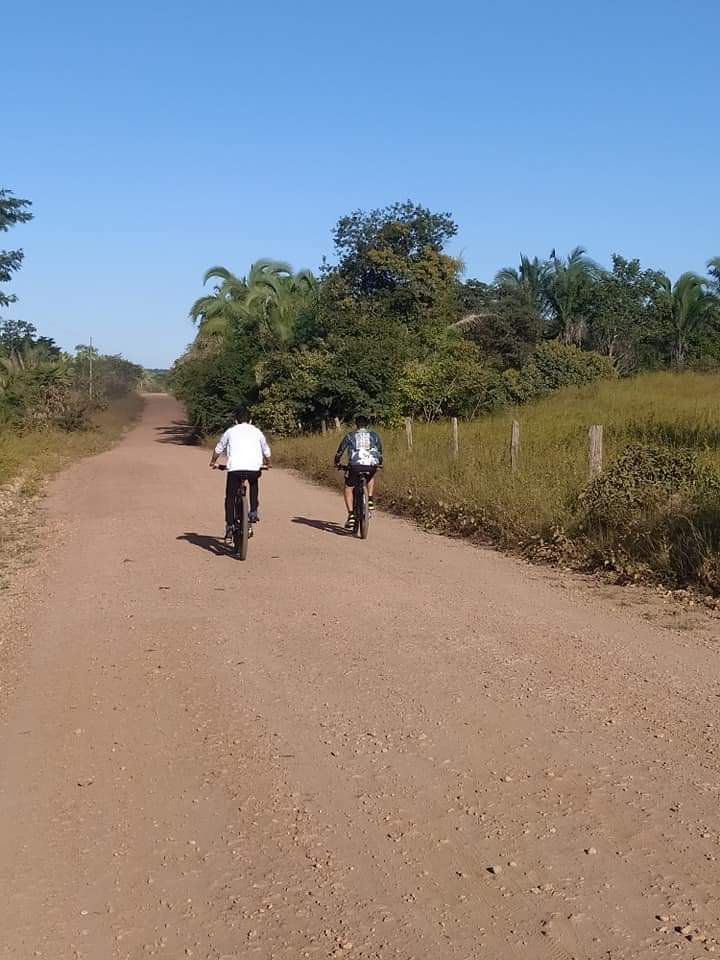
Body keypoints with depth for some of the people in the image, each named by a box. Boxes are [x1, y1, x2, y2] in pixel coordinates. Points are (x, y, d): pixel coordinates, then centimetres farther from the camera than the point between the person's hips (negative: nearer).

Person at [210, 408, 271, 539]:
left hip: (235, 468, -1)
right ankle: (253, 512, 21)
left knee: (230, 497, 12)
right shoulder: (257, 432, 19)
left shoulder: (230, 431, 17)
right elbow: (266, 451, 30)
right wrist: (268, 464, 49)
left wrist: (213, 462, 45)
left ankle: (229, 527, 4)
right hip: (254, 468, 1)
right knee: (254, 485, 33)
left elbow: (218, 449, 27)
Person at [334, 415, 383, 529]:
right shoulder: (374, 435, 21)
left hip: (355, 465, -2)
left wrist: (337, 462, 41)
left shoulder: (350, 435, 16)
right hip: (372, 466, 2)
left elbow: (340, 450, 23)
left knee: (348, 489, 16)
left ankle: (351, 515, 1)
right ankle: (370, 500, 21)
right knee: (371, 477, 37)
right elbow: (380, 451, 32)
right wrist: (380, 463, 50)